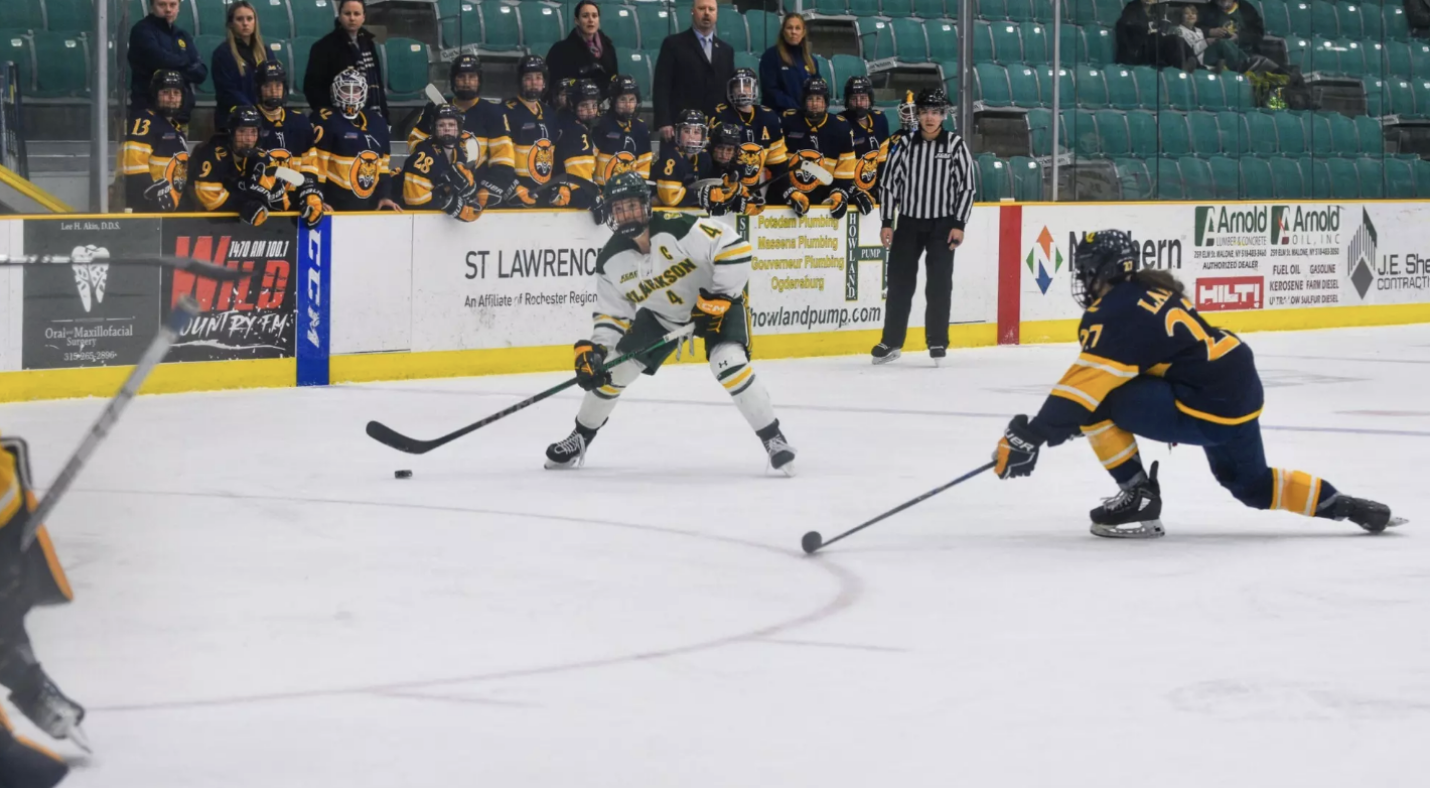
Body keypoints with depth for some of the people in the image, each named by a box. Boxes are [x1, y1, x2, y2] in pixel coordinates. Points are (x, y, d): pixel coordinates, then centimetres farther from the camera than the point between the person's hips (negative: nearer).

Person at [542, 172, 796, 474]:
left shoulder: (677, 228, -32)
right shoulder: (611, 261, -14)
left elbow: (735, 248, -32)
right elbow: (612, 314, -3)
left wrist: (718, 298, -29)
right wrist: (593, 350, -18)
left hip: (716, 302, -5)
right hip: (662, 314, 6)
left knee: (729, 363, -29)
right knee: (614, 369, 3)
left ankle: (773, 439, -17)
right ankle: (580, 438, 27)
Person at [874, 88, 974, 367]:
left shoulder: (955, 145, -4)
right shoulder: (906, 144, 0)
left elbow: (967, 186, -3)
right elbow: (888, 182, 4)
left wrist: (959, 224, -9)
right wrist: (887, 223, 0)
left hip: (942, 224, -2)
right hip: (909, 222, 2)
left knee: (939, 284, -3)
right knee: (899, 282, 5)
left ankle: (938, 342, 7)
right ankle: (891, 342, 13)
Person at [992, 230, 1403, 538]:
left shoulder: (1115, 312, -12)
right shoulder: (1151, 291, 16)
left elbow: (1085, 384, -21)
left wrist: (1029, 437, -22)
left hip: (1207, 409, -10)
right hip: (1242, 393, 10)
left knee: (1094, 402, -9)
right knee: (1252, 485, 31)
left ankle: (1138, 499, -2)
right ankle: (1346, 506, 24)